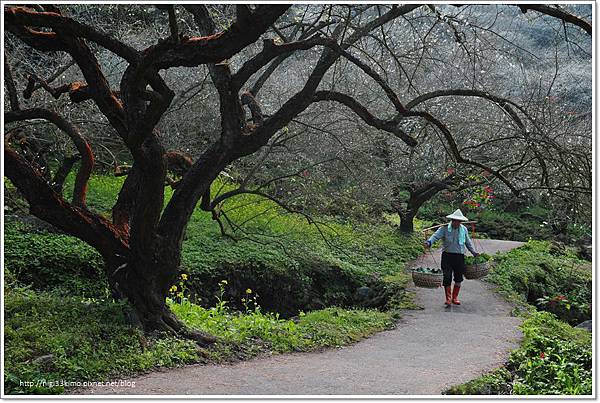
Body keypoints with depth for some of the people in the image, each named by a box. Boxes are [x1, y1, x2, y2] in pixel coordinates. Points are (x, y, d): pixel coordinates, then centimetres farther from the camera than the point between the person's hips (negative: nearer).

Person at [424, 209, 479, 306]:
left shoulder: (464, 229, 8)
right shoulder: (445, 228, -5)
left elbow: (468, 242, 21)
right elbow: (436, 236, -16)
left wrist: (473, 252, 19)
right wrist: (429, 242, -35)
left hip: (459, 256, 3)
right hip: (447, 255, -3)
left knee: (458, 278, 7)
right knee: (447, 277, -6)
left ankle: (454, 297, 22)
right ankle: (448, 299, 3)